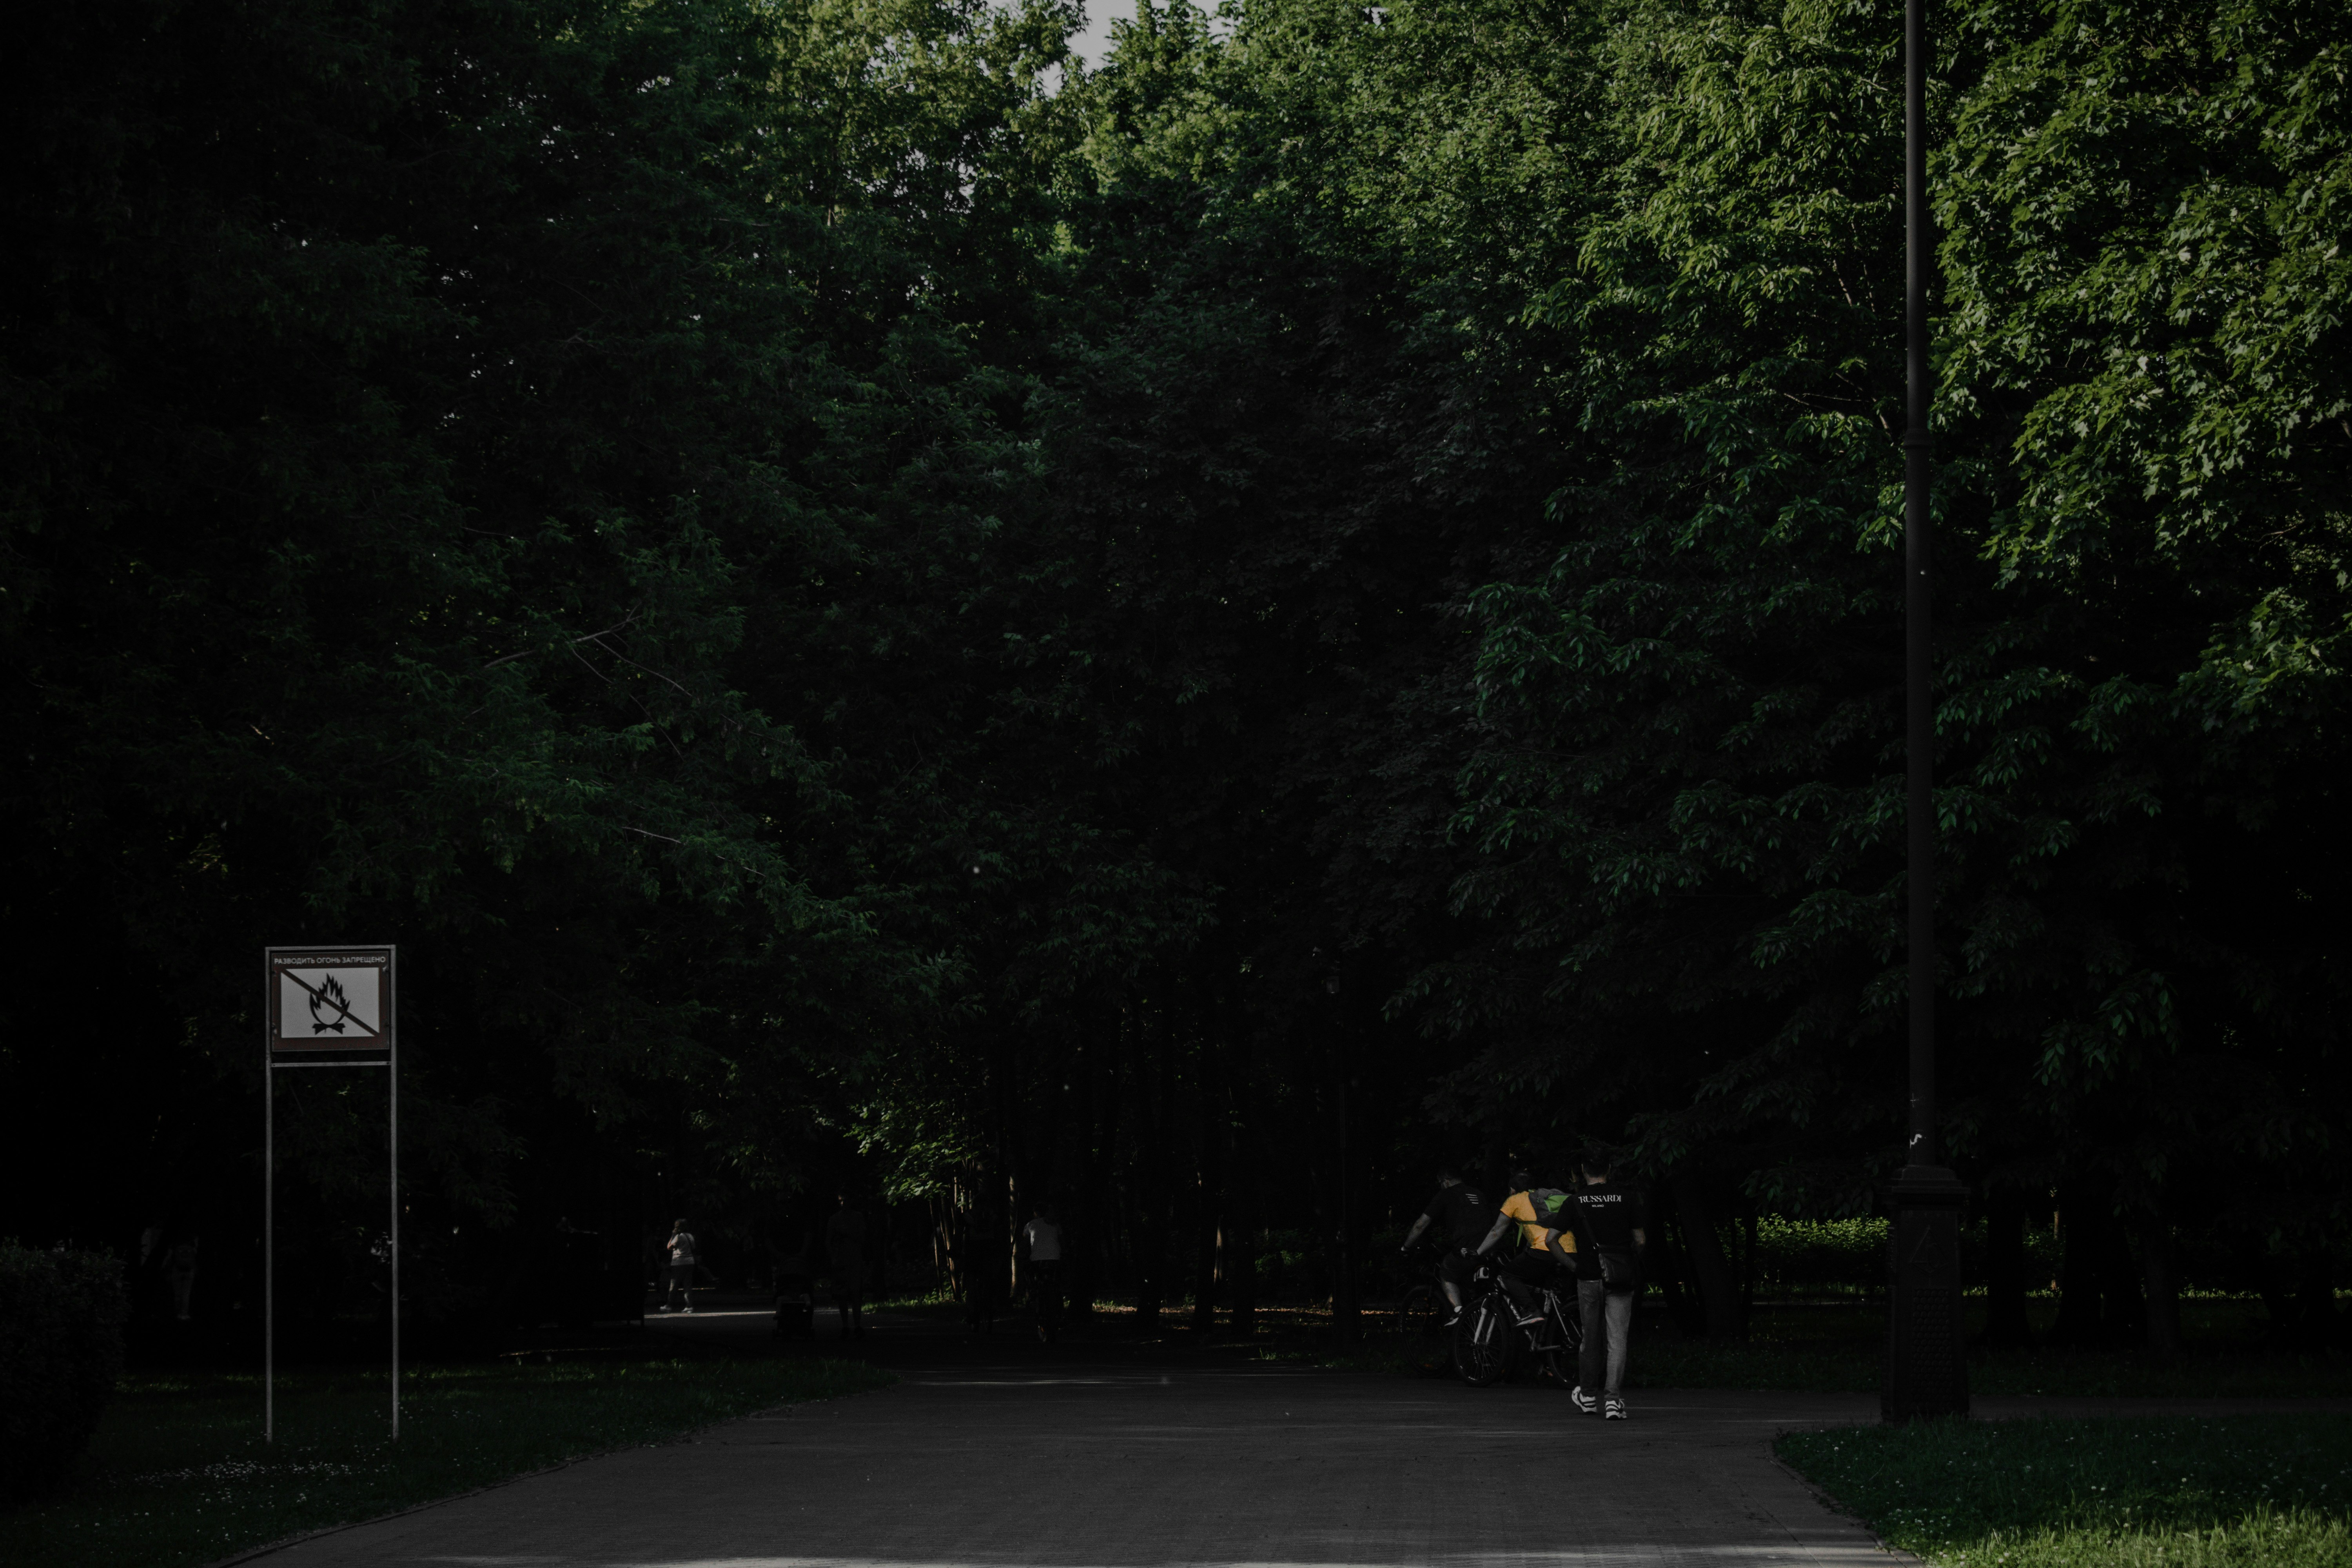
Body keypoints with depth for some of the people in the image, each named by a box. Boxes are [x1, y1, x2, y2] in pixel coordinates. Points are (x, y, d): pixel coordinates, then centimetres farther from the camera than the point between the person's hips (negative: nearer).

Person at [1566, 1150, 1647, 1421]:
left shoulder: (1575, 1201, 0)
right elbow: (1641, 1240, 3)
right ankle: (1613, 1399, -11)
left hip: (1589, 1276, 1)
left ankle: (1586, 1396, 28)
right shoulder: (1627, 1197, -1)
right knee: (1617, 1340, 0)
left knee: (1590, 1337, 15)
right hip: (1621, 1277, -1)